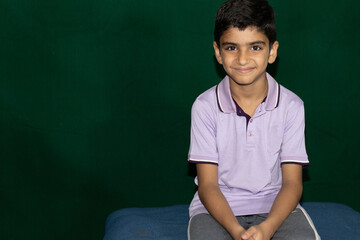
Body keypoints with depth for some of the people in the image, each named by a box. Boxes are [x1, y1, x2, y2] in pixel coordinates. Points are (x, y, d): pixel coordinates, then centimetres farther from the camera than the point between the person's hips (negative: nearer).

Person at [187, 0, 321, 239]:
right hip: (217, 208, 0)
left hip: (276, 206, 1)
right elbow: (207, 184, -6)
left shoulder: (291, 106, -3)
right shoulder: (205, 106, -5)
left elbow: (292, 182, -4)